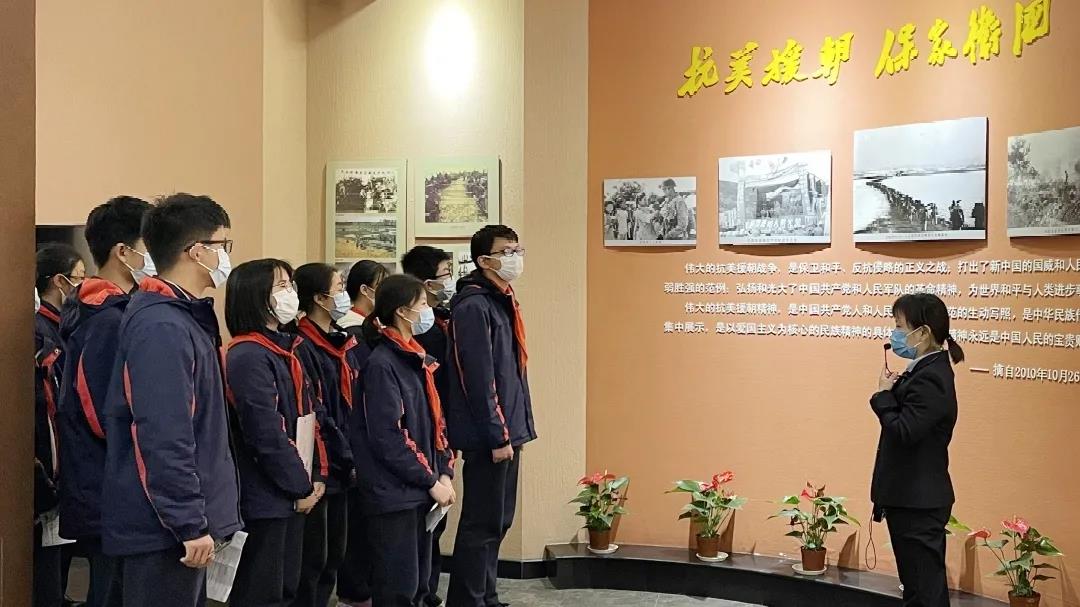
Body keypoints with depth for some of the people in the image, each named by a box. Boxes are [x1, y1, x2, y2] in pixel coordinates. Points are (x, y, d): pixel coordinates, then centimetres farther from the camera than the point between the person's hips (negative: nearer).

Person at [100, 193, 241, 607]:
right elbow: (164, 440, -26)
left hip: (177, 522, 10)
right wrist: (192, 525, -22)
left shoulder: (183, 317, 12)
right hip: (164, 529, -10)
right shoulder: (162, 328, -20)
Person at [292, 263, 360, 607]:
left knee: (334, 555, 16)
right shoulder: (302, 347, -15)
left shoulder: (344, 343, 12)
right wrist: (348, 455, -12)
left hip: (341, 467, 8)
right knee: (312, 559, 0)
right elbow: (312, 414, -18)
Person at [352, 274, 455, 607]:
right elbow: (387, 438, -19)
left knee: (419, 580, 16)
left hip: (420, 490, 9)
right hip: (394, 493, -8)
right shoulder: (381, 364, -15)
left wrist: (445, 473, 2)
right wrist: (431, 481, -14)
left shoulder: (417, 359, 12)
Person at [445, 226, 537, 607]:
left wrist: (515, 428, 16)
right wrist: (498, 436, -19)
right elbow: (479, 379, -20)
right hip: (487, 436, -10)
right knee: (482, 524, -3)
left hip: (505, 431, 10)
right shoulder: (473, 306, -16)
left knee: (497, 521, 15)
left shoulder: (502, 301, 15)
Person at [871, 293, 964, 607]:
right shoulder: (928, 370, 11)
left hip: (917, 502, -10)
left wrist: (884, 394, -15)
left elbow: (904, 431, -25)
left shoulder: (930, 378, -21)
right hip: (916, 498, 10)